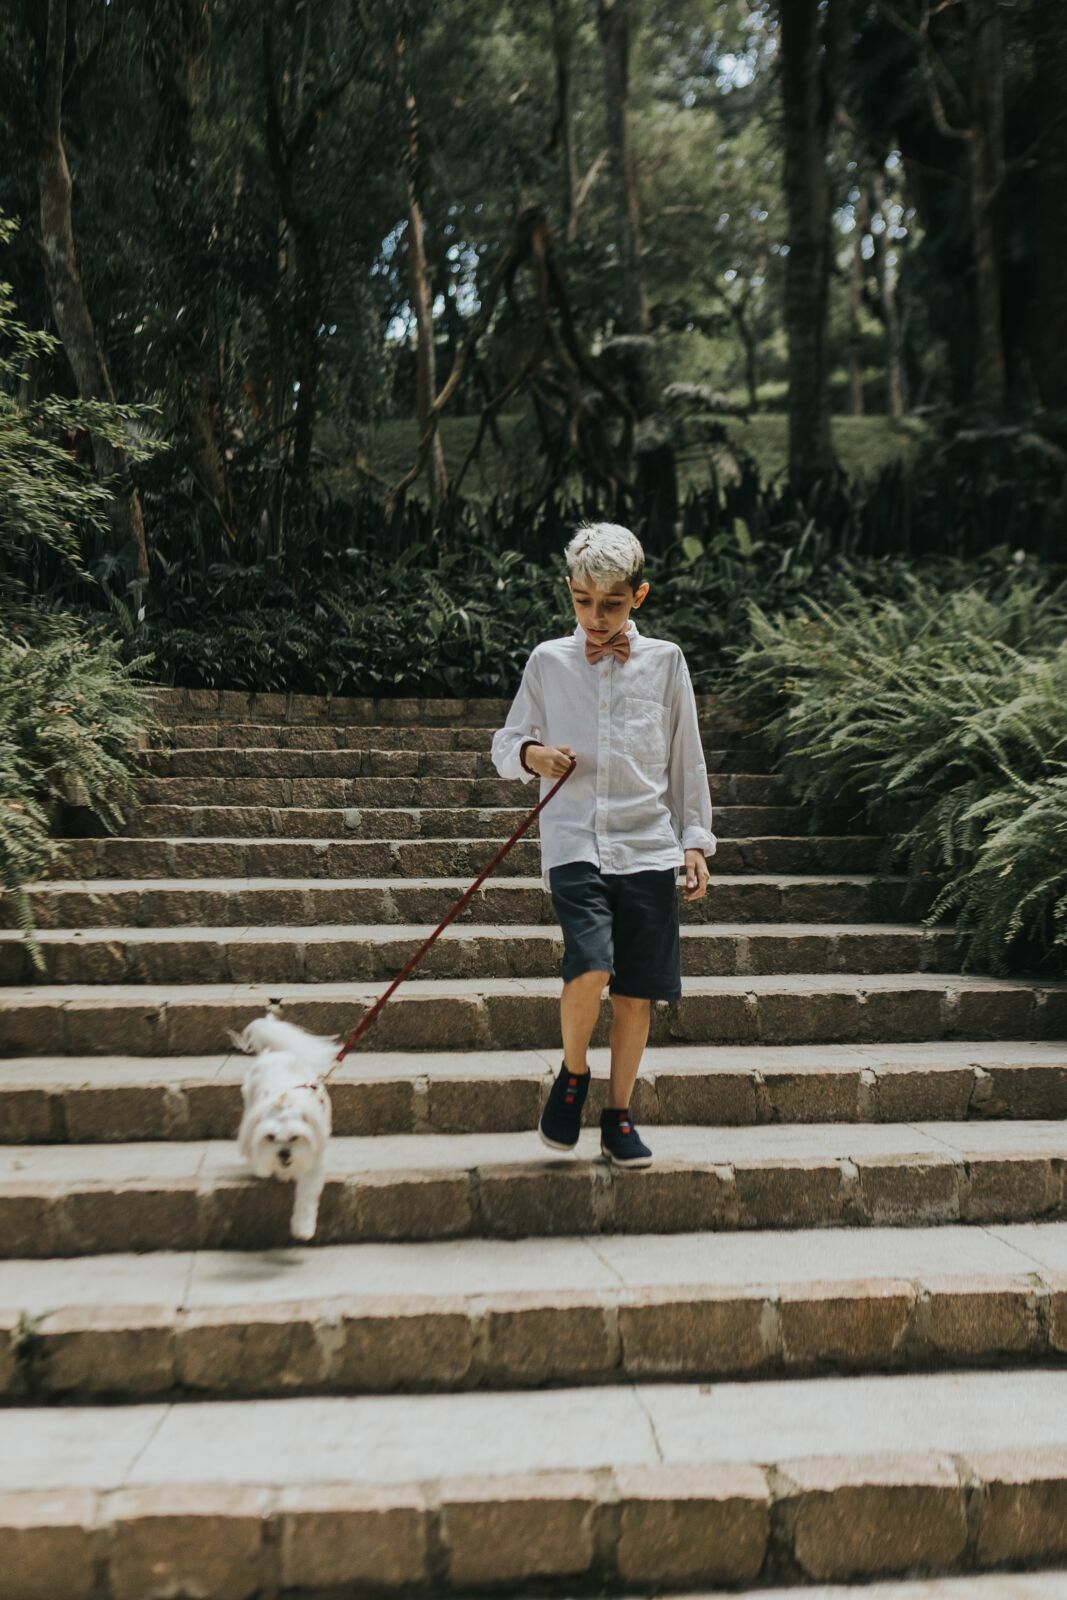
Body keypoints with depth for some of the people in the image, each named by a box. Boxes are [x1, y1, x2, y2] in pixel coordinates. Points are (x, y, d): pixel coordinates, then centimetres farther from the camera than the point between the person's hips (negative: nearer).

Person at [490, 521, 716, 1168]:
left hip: (649, 846, 2)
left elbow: (687, 758, 13)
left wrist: (695, 840, 9)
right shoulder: (548, 661, 6)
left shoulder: (666, 661, 8)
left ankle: (619, 1117, 22)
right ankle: (572, 1075, 9)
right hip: (575, 841, -1)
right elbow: (505, 744, 12)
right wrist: (529, 754, -11)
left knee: (638, 991, 4)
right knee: (590, 968, -20)